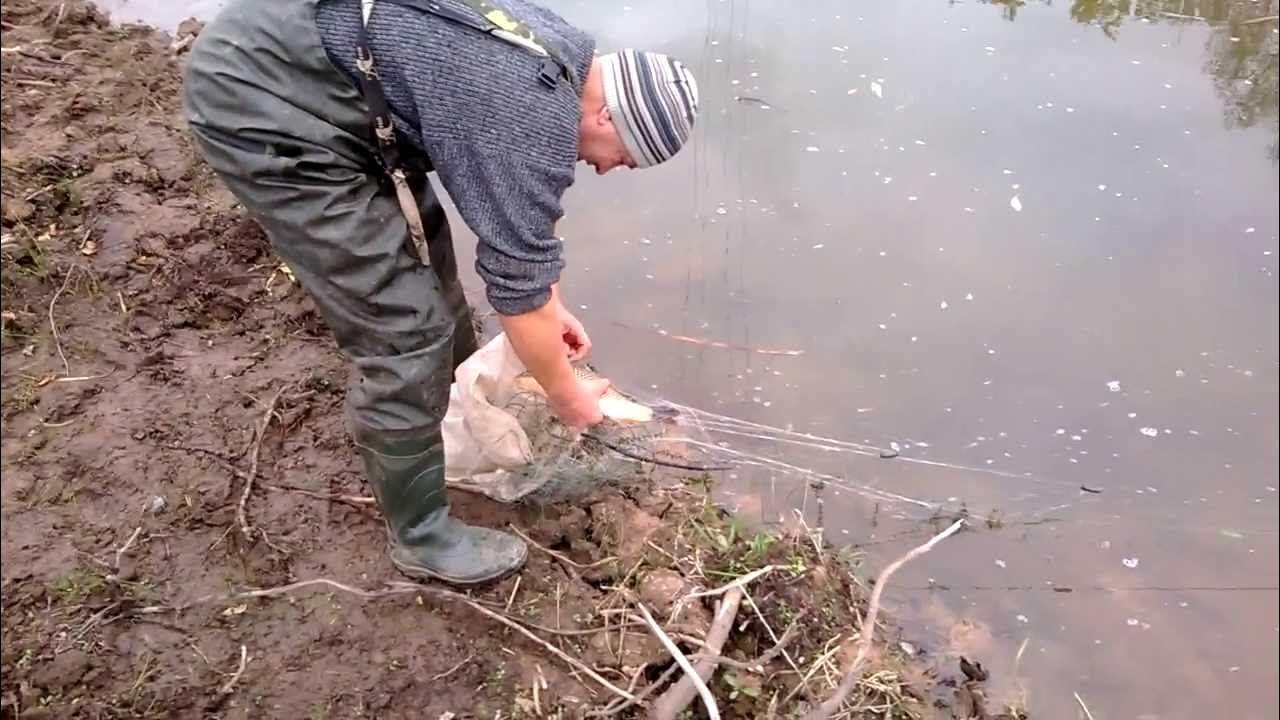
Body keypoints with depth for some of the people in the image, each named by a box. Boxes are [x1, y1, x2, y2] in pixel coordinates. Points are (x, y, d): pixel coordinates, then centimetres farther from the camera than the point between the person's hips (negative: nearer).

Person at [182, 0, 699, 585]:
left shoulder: (561, 56, 8)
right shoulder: (535, 120, -22)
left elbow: (521, 212, 22)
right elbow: (517, 284, -14)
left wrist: (551, 306, 26)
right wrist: (566, 395, 2)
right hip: (262, 98, -11)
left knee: (420, 247, 21)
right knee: (403, 330, -8)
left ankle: (457, 415, 46)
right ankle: (421, 536, 12)